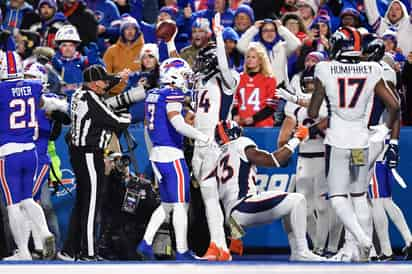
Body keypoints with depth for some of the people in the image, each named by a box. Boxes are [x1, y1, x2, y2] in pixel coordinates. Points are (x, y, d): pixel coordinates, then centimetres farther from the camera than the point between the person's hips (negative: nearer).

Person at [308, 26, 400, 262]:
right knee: (360, 195, 15)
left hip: (337, 141, -3)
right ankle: (365, 251, 11)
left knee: (337, 196, 1)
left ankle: (361, 236, -23)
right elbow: (394, 105, 0)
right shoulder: (371, 71, -1)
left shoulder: (325, 70, -6)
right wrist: (386, 129, 16)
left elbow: (312, 112, -2)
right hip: (362, 140, 3)